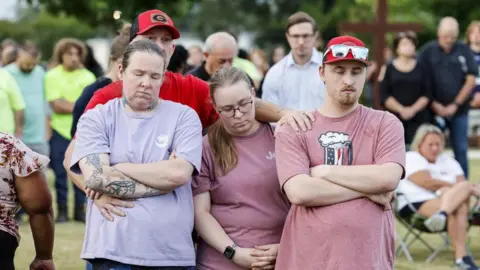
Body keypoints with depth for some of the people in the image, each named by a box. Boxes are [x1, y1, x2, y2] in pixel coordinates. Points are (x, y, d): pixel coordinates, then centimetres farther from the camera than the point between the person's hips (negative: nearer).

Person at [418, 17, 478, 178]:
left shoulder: (464, 51, 3)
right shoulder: (428, 51, 1)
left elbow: (471, 80, 1)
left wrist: (455, 105, -6)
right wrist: (435, 105, -8)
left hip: (458, 110, 1)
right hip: (435, 110, -1)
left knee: (461, 150, 2)